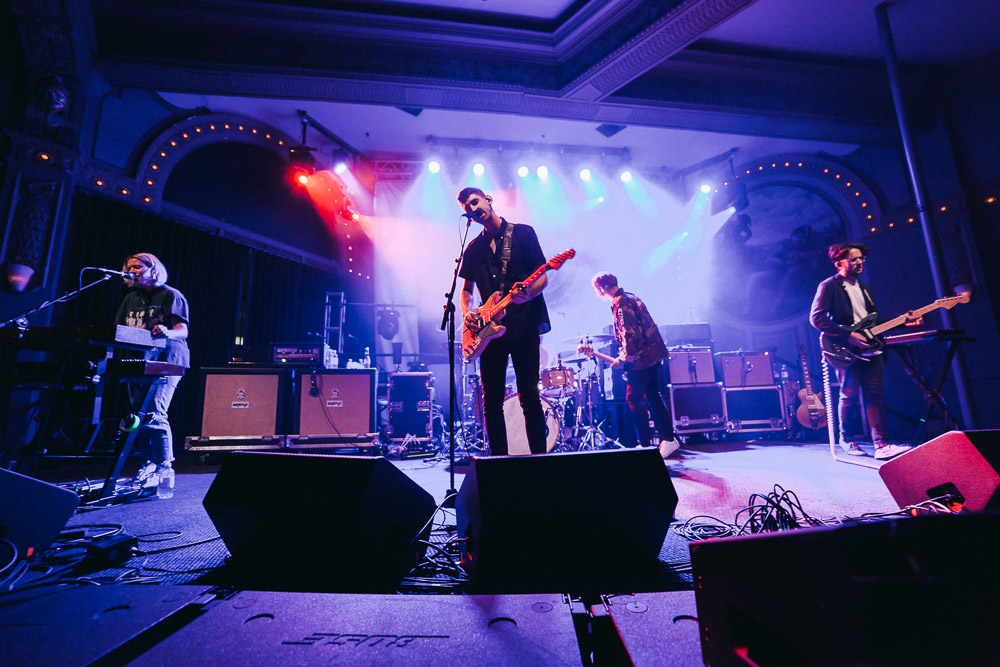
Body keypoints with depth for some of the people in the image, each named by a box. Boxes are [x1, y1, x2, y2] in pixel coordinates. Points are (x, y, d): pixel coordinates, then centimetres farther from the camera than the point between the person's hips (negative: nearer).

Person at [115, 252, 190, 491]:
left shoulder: (170, 295, 0)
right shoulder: (130, 299, 21)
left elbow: (182, 331, -10)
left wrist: (167, 332, -31)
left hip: (165, 359, -7)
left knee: (154, 413, -16)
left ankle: (163, 468, -10)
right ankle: (149, 464, 16)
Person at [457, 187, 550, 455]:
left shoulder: (523, 233, 5)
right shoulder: (474, 248, 16)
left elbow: (542, 277, 0)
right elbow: (466, 288, 20)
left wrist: (528, 294, -22)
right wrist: (466, 311, -1)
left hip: (523, 326, -4)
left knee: (530, 397, -4)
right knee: (491, 401, 4)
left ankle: (539, 457, 6)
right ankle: (499, 459, 15)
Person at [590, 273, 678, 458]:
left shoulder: (621, 304, -15)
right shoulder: (631, 298, 16)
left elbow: (630, 334, -22)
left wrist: (623, 359, -13)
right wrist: (626, 355, 19)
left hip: (641, 359, -10)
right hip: (653, 355, 10)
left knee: (633, 399, -1)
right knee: (652, 397, 15)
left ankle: (646, 444, 6)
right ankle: (668, 439, 22)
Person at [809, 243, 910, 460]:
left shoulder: (865, 288, 21)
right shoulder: (829, 286, -5)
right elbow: (816, 318, -17)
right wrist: (848, 335, -20)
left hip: (870, 349, 7)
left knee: (876, 397, 1)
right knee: (850, 396, -1)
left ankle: (882, 445, 1)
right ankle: (847, 439, 16)